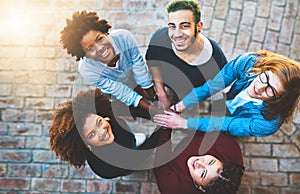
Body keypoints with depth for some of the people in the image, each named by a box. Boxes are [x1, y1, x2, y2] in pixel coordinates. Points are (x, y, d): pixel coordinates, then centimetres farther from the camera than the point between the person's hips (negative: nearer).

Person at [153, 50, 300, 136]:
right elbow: (212, 86, -30)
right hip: (227, 100, 3)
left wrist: (183, 123, -34)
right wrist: (178, 108, -29)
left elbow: (224, 125, -36)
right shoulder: (248, 62, -36)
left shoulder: (268, 124, -41)